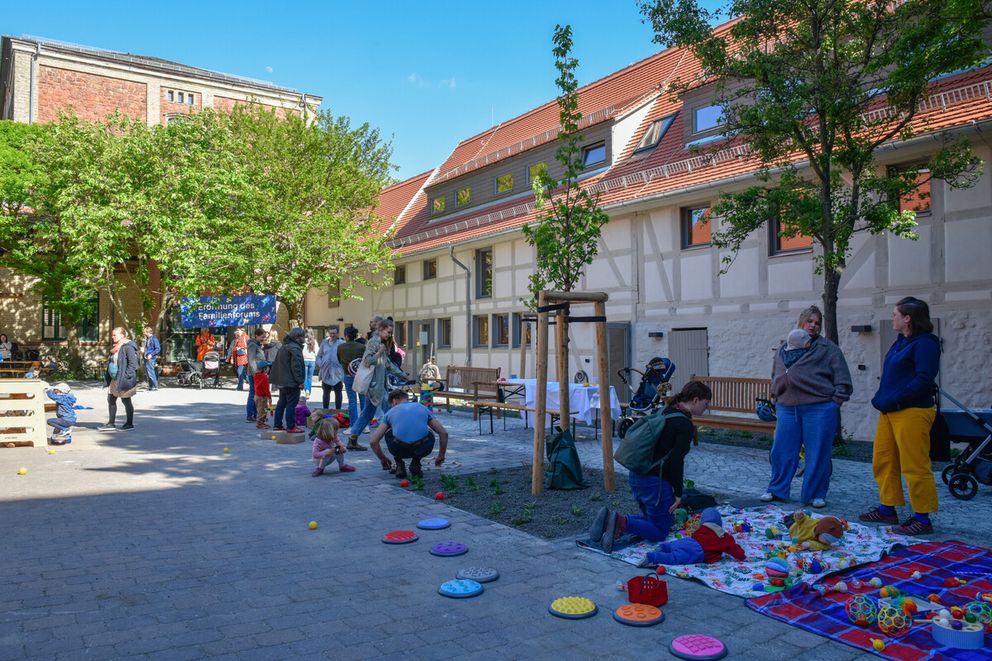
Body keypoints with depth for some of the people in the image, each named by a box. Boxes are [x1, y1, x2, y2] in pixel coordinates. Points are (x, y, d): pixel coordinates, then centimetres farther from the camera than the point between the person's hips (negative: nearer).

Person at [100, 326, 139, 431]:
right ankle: (111, 423, 16)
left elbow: (133, 363, -20)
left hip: (124, 380, -9)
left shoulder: (128, 347, -15)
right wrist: (107, 376, 14)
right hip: (114, 379, 9)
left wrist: (126, 376, -23)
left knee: (126, 401, 1)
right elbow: (111, 362, 22)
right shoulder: (115, 348, 14)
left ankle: (130, 423, 12)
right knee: (111, 400, 9)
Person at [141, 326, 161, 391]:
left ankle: (155, 386, -6)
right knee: (147, 373, 12)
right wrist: (143, 350, 11)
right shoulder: (147, 339, 15)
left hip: (150, 358, -9)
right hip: (146, 358, 9)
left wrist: (151, 354, -21)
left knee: (150, 373, -11)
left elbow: (158, 349, -16)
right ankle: (150, 386, 19)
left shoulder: (154, 339, -11)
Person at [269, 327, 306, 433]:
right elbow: (296, 366, -22)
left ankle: (277, 425, 21)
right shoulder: (295, 348, -17)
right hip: (291, 381, -10)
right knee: (291, 403, -4)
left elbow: (277, 363, 21)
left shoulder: (284, 346, 15)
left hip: (282, 380, 10)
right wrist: (300, 381, -19)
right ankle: (291, 427, -2)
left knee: (282, 402, 16)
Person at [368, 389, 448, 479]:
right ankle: (415, 465, 19)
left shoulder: (390, 412, 23)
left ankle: (400, 466, 21)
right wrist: (441, 456, 37)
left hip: (399, 450, 0)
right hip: (423, 449, 0)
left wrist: (383, 459, 35)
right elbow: (444, 433, 25)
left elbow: (373, 441, 17)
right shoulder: (422, 407, 26)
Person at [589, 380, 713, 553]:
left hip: (636, 476, 9)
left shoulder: (665, 412, 13)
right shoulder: (685, 425, -14)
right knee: (659, 532, 6)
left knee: (652, 520, 23)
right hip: (654, 480, -8)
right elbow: (676, 461, -18)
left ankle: (611, 519, 0)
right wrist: (678, 493, -8)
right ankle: (622, 522, -19)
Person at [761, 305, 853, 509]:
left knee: (818, 454, 3)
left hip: (819, 410, -4)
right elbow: (775, 377, 24)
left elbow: (842, 380, -1)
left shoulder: (828, 349, 1)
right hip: (787, 408, 4)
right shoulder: (783, 350, 14)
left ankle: (815, 495, 15)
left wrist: (835, 402, -7)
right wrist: (777, 398, 16)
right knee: (782, 450, 7)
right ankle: (777, 490, 20)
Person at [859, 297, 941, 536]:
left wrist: (893, 400, -20)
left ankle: (923, 519, 6)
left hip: (912, 412, -10)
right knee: (883, 460, 13)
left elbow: (923, 381, -20)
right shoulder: (901, 342, 16)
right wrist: (881, 399, 7)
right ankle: (887, 509, 24)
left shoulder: (925, 343, -12)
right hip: (890, 411, 10)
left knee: (915, 466, -3)